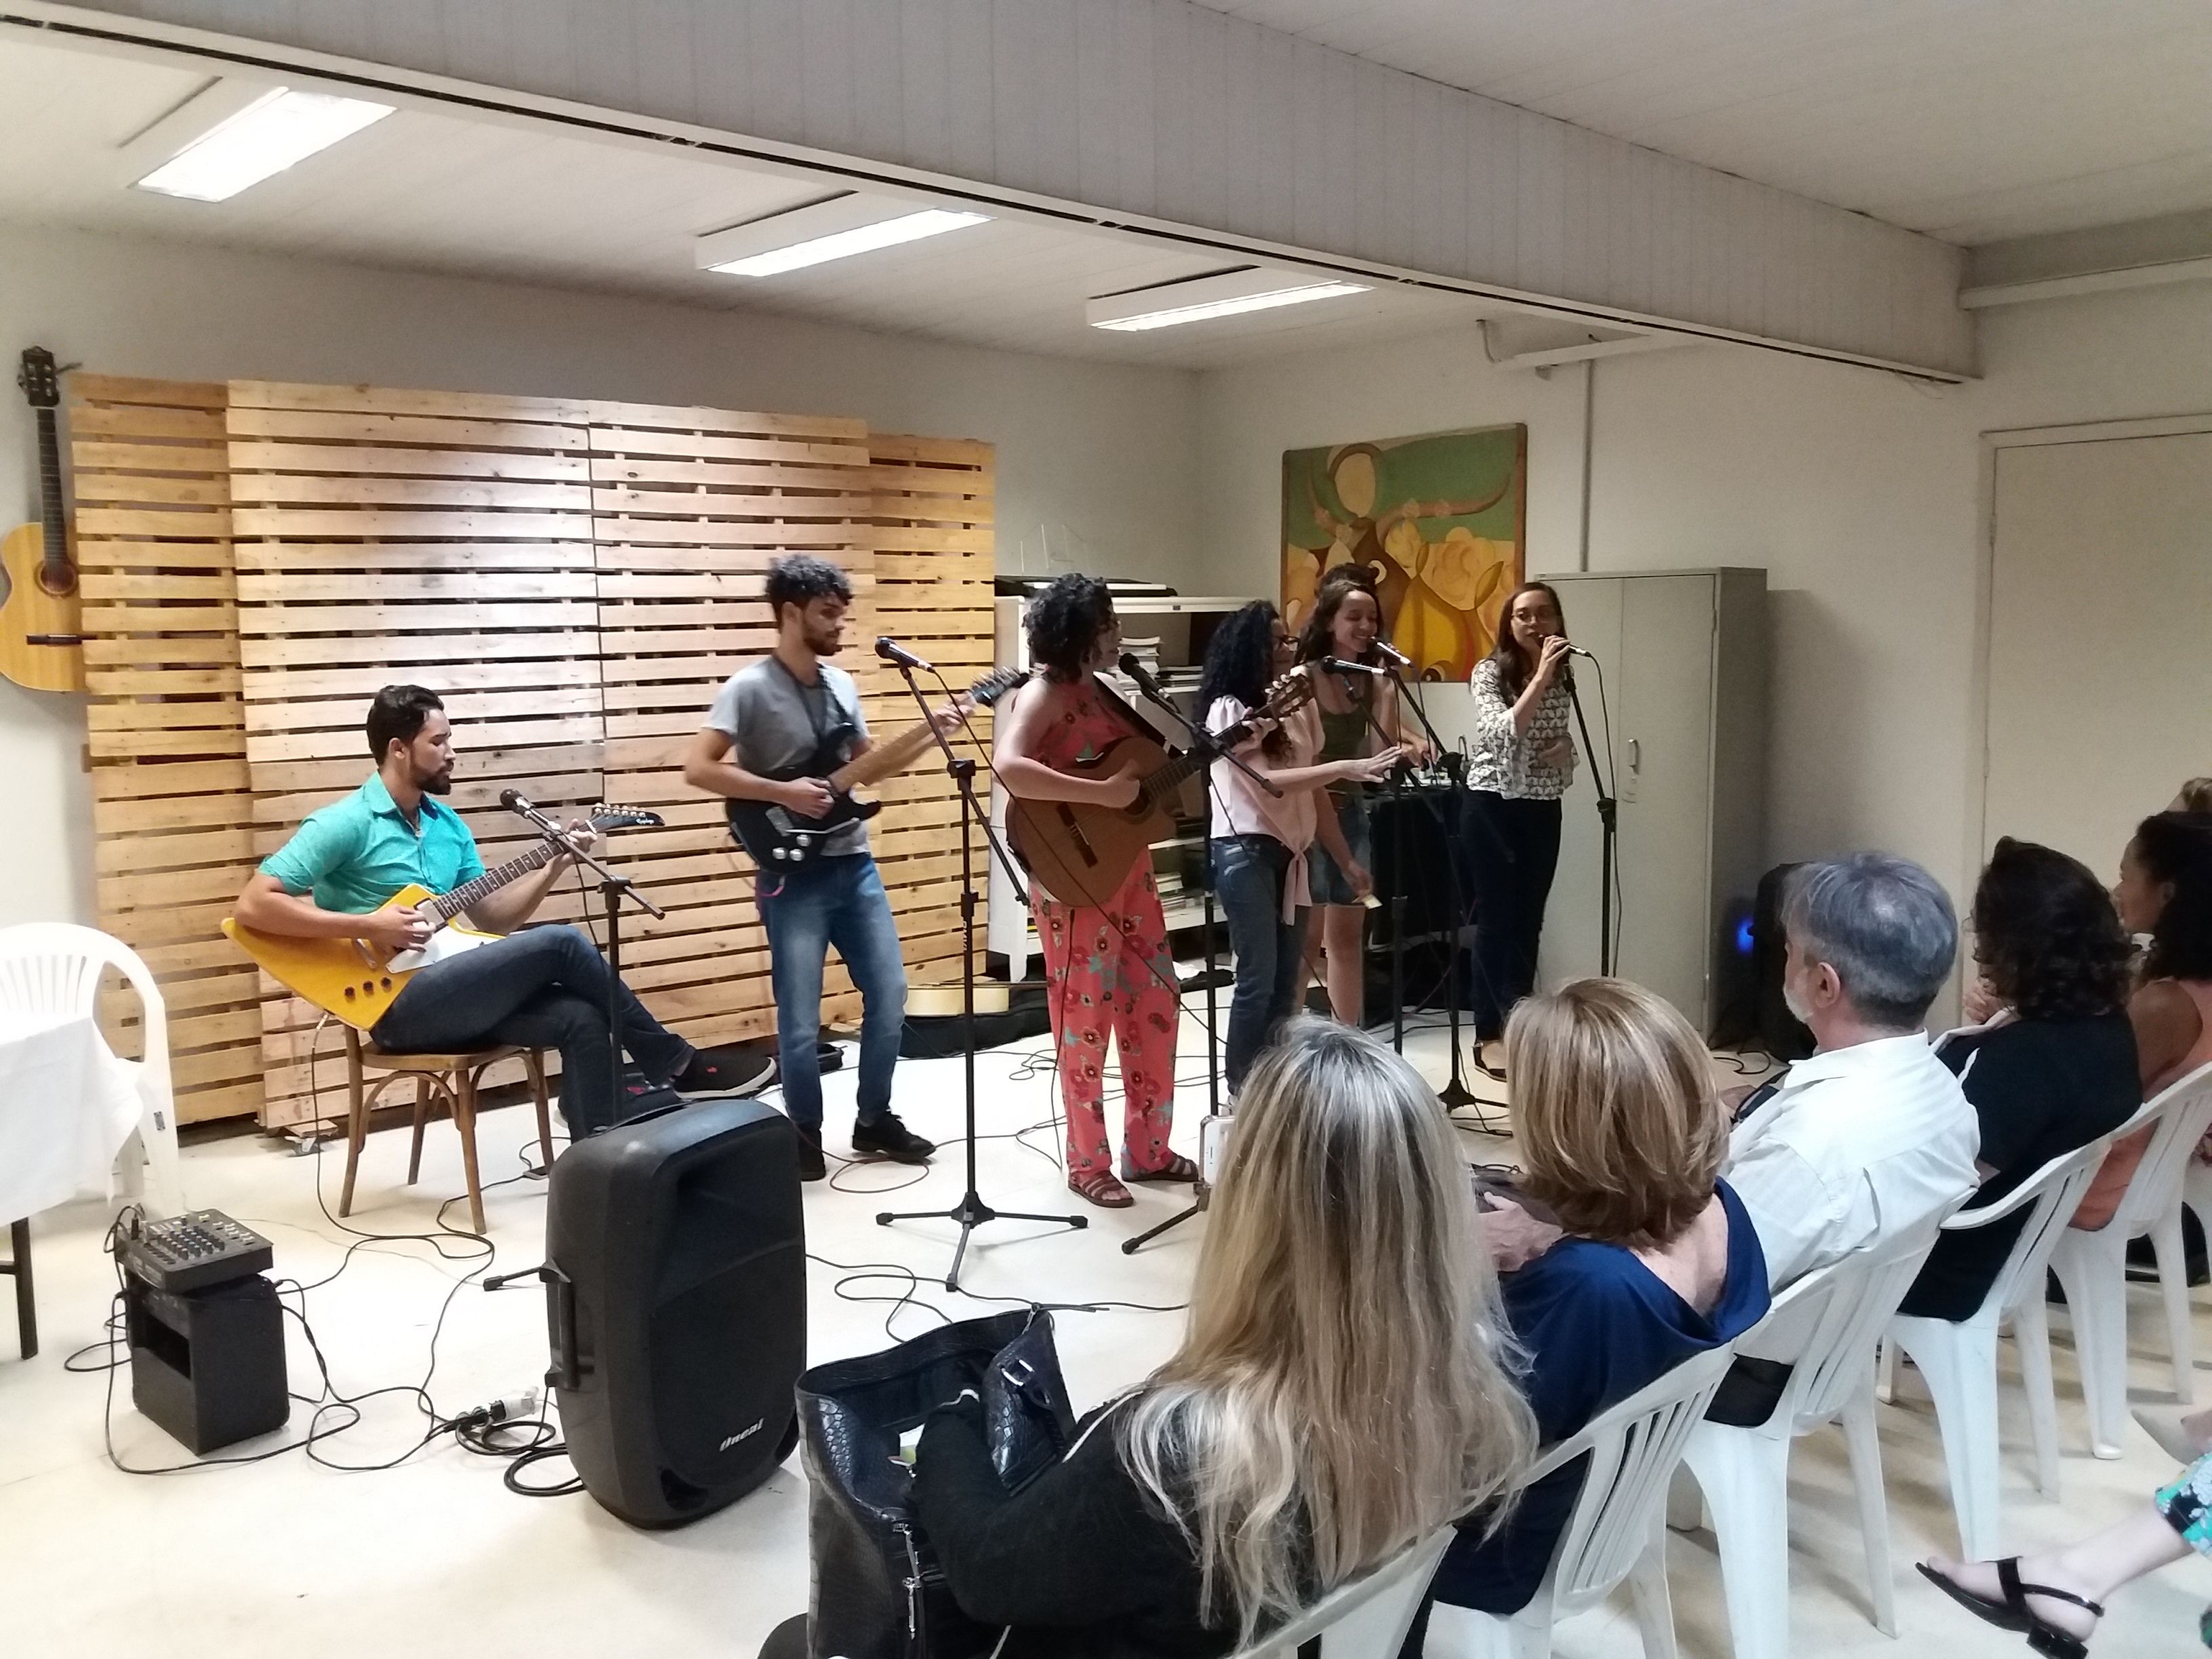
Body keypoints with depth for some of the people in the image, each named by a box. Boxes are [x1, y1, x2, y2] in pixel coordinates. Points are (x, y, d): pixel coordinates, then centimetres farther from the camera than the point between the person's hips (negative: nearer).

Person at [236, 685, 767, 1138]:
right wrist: (367, 926, -18)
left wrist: (555, 866, 1)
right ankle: (681, 1068, -9)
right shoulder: (344, 824, -7)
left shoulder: (449, 825, 16)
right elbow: (254, 905, -12)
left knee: (582, 1019, -18)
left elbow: (494, 918, 15)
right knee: (561, 944, -20)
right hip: (398, 1004, -7)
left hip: (452, 994, 7)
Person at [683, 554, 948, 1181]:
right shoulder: (750, 688, -12)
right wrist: (783, 793, -21)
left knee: (889, 996, 9)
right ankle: (805, 1133, 19)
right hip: (793, 878, -7)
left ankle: (874, 1121, 25)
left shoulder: (842, 683, 10)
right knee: (801, 1020, -1)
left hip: (855, 865, 7)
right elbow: (698, 768, -19)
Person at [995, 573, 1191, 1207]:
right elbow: (1009, 768, -33)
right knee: (1087, 1018, 0)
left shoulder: (1101, 692, 13)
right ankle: (1088, 1166, 14)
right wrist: (1101, 793, -31)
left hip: (1129, 866, 9)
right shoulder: (1044, 694, -15)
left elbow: (1149, 769, 16)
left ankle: (1148, 1149, 26)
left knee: (1156, 1003, 13)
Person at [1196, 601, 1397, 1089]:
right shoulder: (1229, 708, -8)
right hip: (1246, 851, -8)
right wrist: (1344, 768, -23)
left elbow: (1306, 789, 16)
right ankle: (1242, 1093, 0)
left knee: (1286, 982, 7)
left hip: (1287, 850, 8)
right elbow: (1266, 783, -18)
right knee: (1258, 980, -8)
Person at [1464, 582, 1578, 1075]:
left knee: (1529, 921, 9)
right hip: (1494, 805, -5)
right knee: (1496, 920, -2)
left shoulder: (1564, 676, 7)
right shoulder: (1489, 672, -10)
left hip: (1543, 808, 5)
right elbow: (1503, 733, -25)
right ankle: (1488, 1036, 5)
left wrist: (1564, 751, -5)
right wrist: (1541, 675, -26)